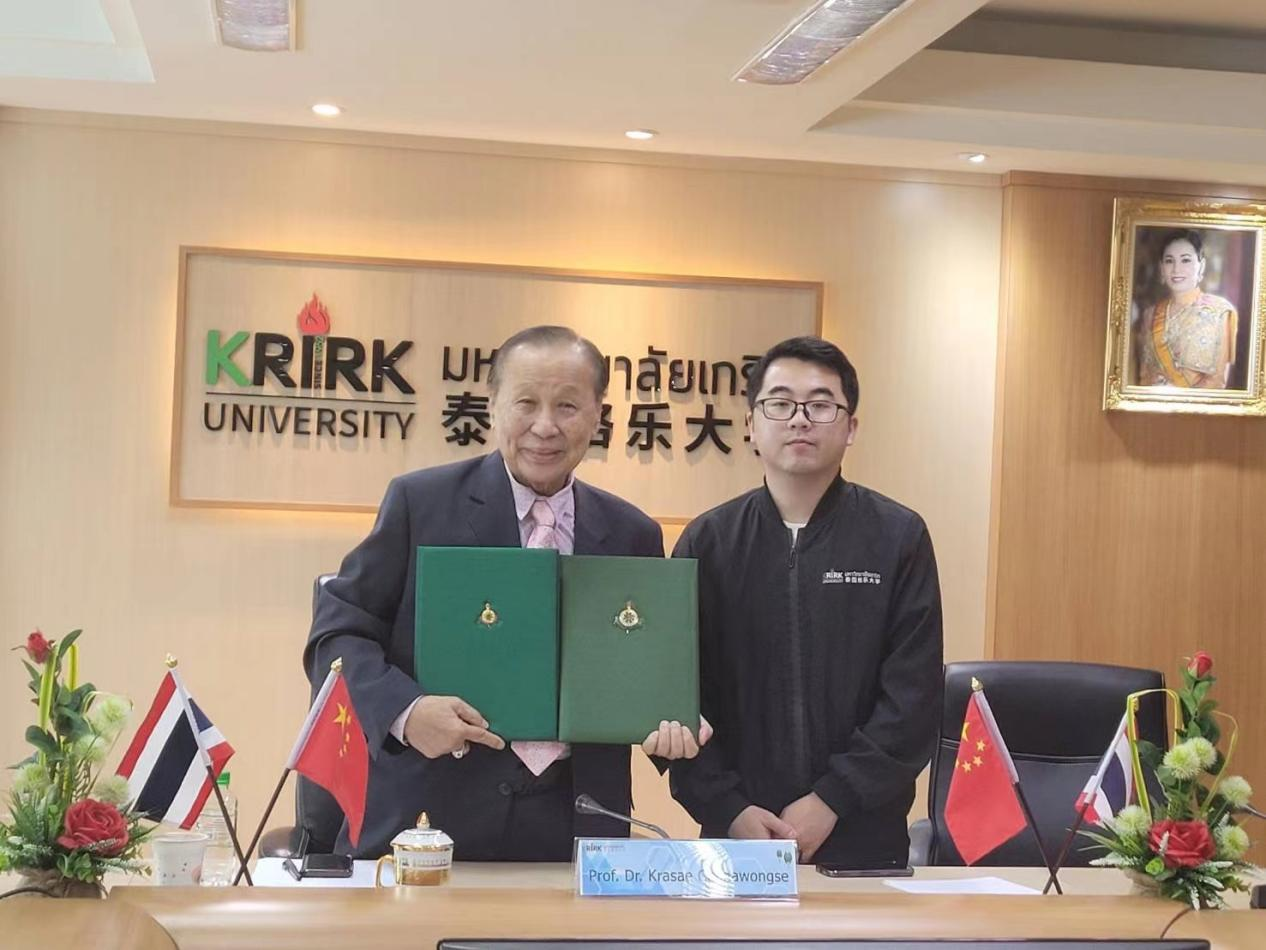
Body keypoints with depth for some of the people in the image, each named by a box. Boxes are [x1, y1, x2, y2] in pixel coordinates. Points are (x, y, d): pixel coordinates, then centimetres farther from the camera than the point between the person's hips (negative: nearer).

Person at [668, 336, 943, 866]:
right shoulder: (707, 542, 3)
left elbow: (913, 696, -6)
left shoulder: (898, 537, -1)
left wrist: (832, 801, -13)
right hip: (736, 835, 1)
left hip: (864, 838, -1)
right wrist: (728, 809, -11)